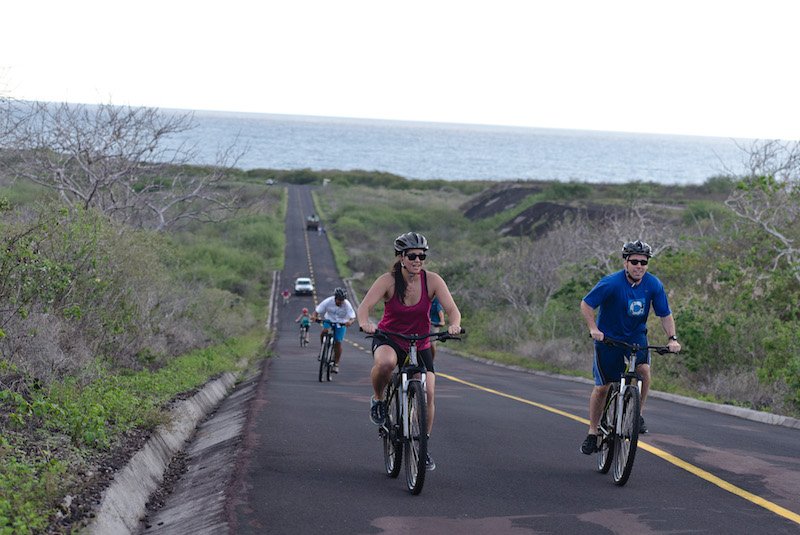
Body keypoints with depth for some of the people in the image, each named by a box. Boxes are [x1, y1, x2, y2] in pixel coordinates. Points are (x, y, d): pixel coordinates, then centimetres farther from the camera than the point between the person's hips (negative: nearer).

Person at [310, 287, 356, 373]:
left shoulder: (347, 305, -24)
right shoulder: (328, 301, -22)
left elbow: (352, 317, -30)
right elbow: (317, 310, -19)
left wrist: (350, 322, -54)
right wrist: (314, 316, -41)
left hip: (341, 323, -1)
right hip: (329, 320, 1)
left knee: (338, 343, -4)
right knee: (324, 332, -31)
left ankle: (336, 364, 12)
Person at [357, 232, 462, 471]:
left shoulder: (432, 281, -13)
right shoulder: (388, 281, -17)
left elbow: (452, 309, -22)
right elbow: (364, 306, -28)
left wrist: (454, 325, -45)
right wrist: (365, 323, -51)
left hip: (420, 344, 2)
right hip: (388, 340, -2)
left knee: (428, 392, -13)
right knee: (385, 362, -38)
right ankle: (378, 399, -6)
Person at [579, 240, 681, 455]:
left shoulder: (653, 284, -12)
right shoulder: (611, 283, -22)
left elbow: (665, 314, -5)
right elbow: (586, 305, -14)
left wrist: (672, 338, -19)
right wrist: (593, 329, -27)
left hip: (636, 336, 2)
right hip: (608, 337, -2)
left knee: (644, 370, -25)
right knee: (602, 387, -2)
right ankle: (592, 433, 14)